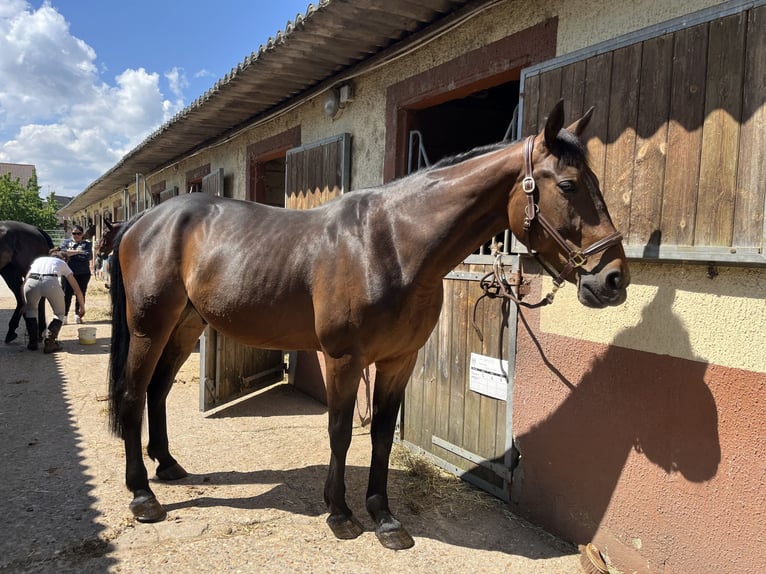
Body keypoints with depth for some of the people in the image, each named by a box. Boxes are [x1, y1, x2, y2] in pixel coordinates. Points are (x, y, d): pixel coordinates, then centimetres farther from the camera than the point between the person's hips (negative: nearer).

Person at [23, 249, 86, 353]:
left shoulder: (38, 260, 39)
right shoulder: (62, 263, 34)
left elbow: (25, 280, 30)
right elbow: (77, 290, 33)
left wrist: (24, 303, 39)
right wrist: (82, 307, 45)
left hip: (31, 282, 2)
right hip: (51, 283, -2)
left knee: (30, 310, 32)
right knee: (59, 314, 23)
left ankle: (32, 342, 27)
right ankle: (49, 342, 8)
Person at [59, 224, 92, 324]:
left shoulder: (86, 244, 9)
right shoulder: (66, 242, 14)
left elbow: (89, 256, -9)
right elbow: (62, 251, -7)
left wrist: (71, 254, -6)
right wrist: (77, 251, -10)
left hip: (83, 274, 0)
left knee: (81, 294, 5)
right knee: (67, 294, -3)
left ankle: (78, 315, 17)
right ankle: (64, 316, 1)